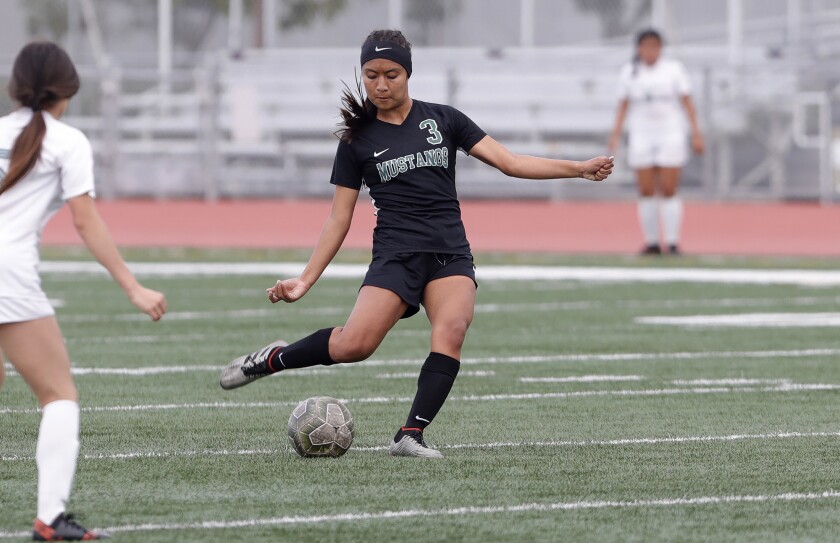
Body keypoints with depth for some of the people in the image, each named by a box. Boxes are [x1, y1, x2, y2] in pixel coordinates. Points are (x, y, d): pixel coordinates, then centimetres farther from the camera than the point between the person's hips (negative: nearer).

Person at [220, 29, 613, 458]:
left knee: (452, 328, -29)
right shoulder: (358, 140, 7)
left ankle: (411, 435, -26)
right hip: (396, 255, -1)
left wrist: (580, 169, -3)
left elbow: (510, 162, 7)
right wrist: (306, 280, 2)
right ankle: (272, 360, 4)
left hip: (451, 254, 2)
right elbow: (339, 219, 9)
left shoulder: (442, 119, 9)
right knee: (354, 345, -22)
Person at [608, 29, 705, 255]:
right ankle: (651, 243, 4)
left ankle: (673, 243, -5)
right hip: (641, 137, 2)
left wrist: (696, 133, -3)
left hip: (670, 135, -2)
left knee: (669, 191, -7)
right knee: (646, 192, -1)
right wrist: (615, 134, -1)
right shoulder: (629, 72, 7)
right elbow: (623, 106, 9)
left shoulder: (674, 69, 3)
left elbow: (687, 102, 3)